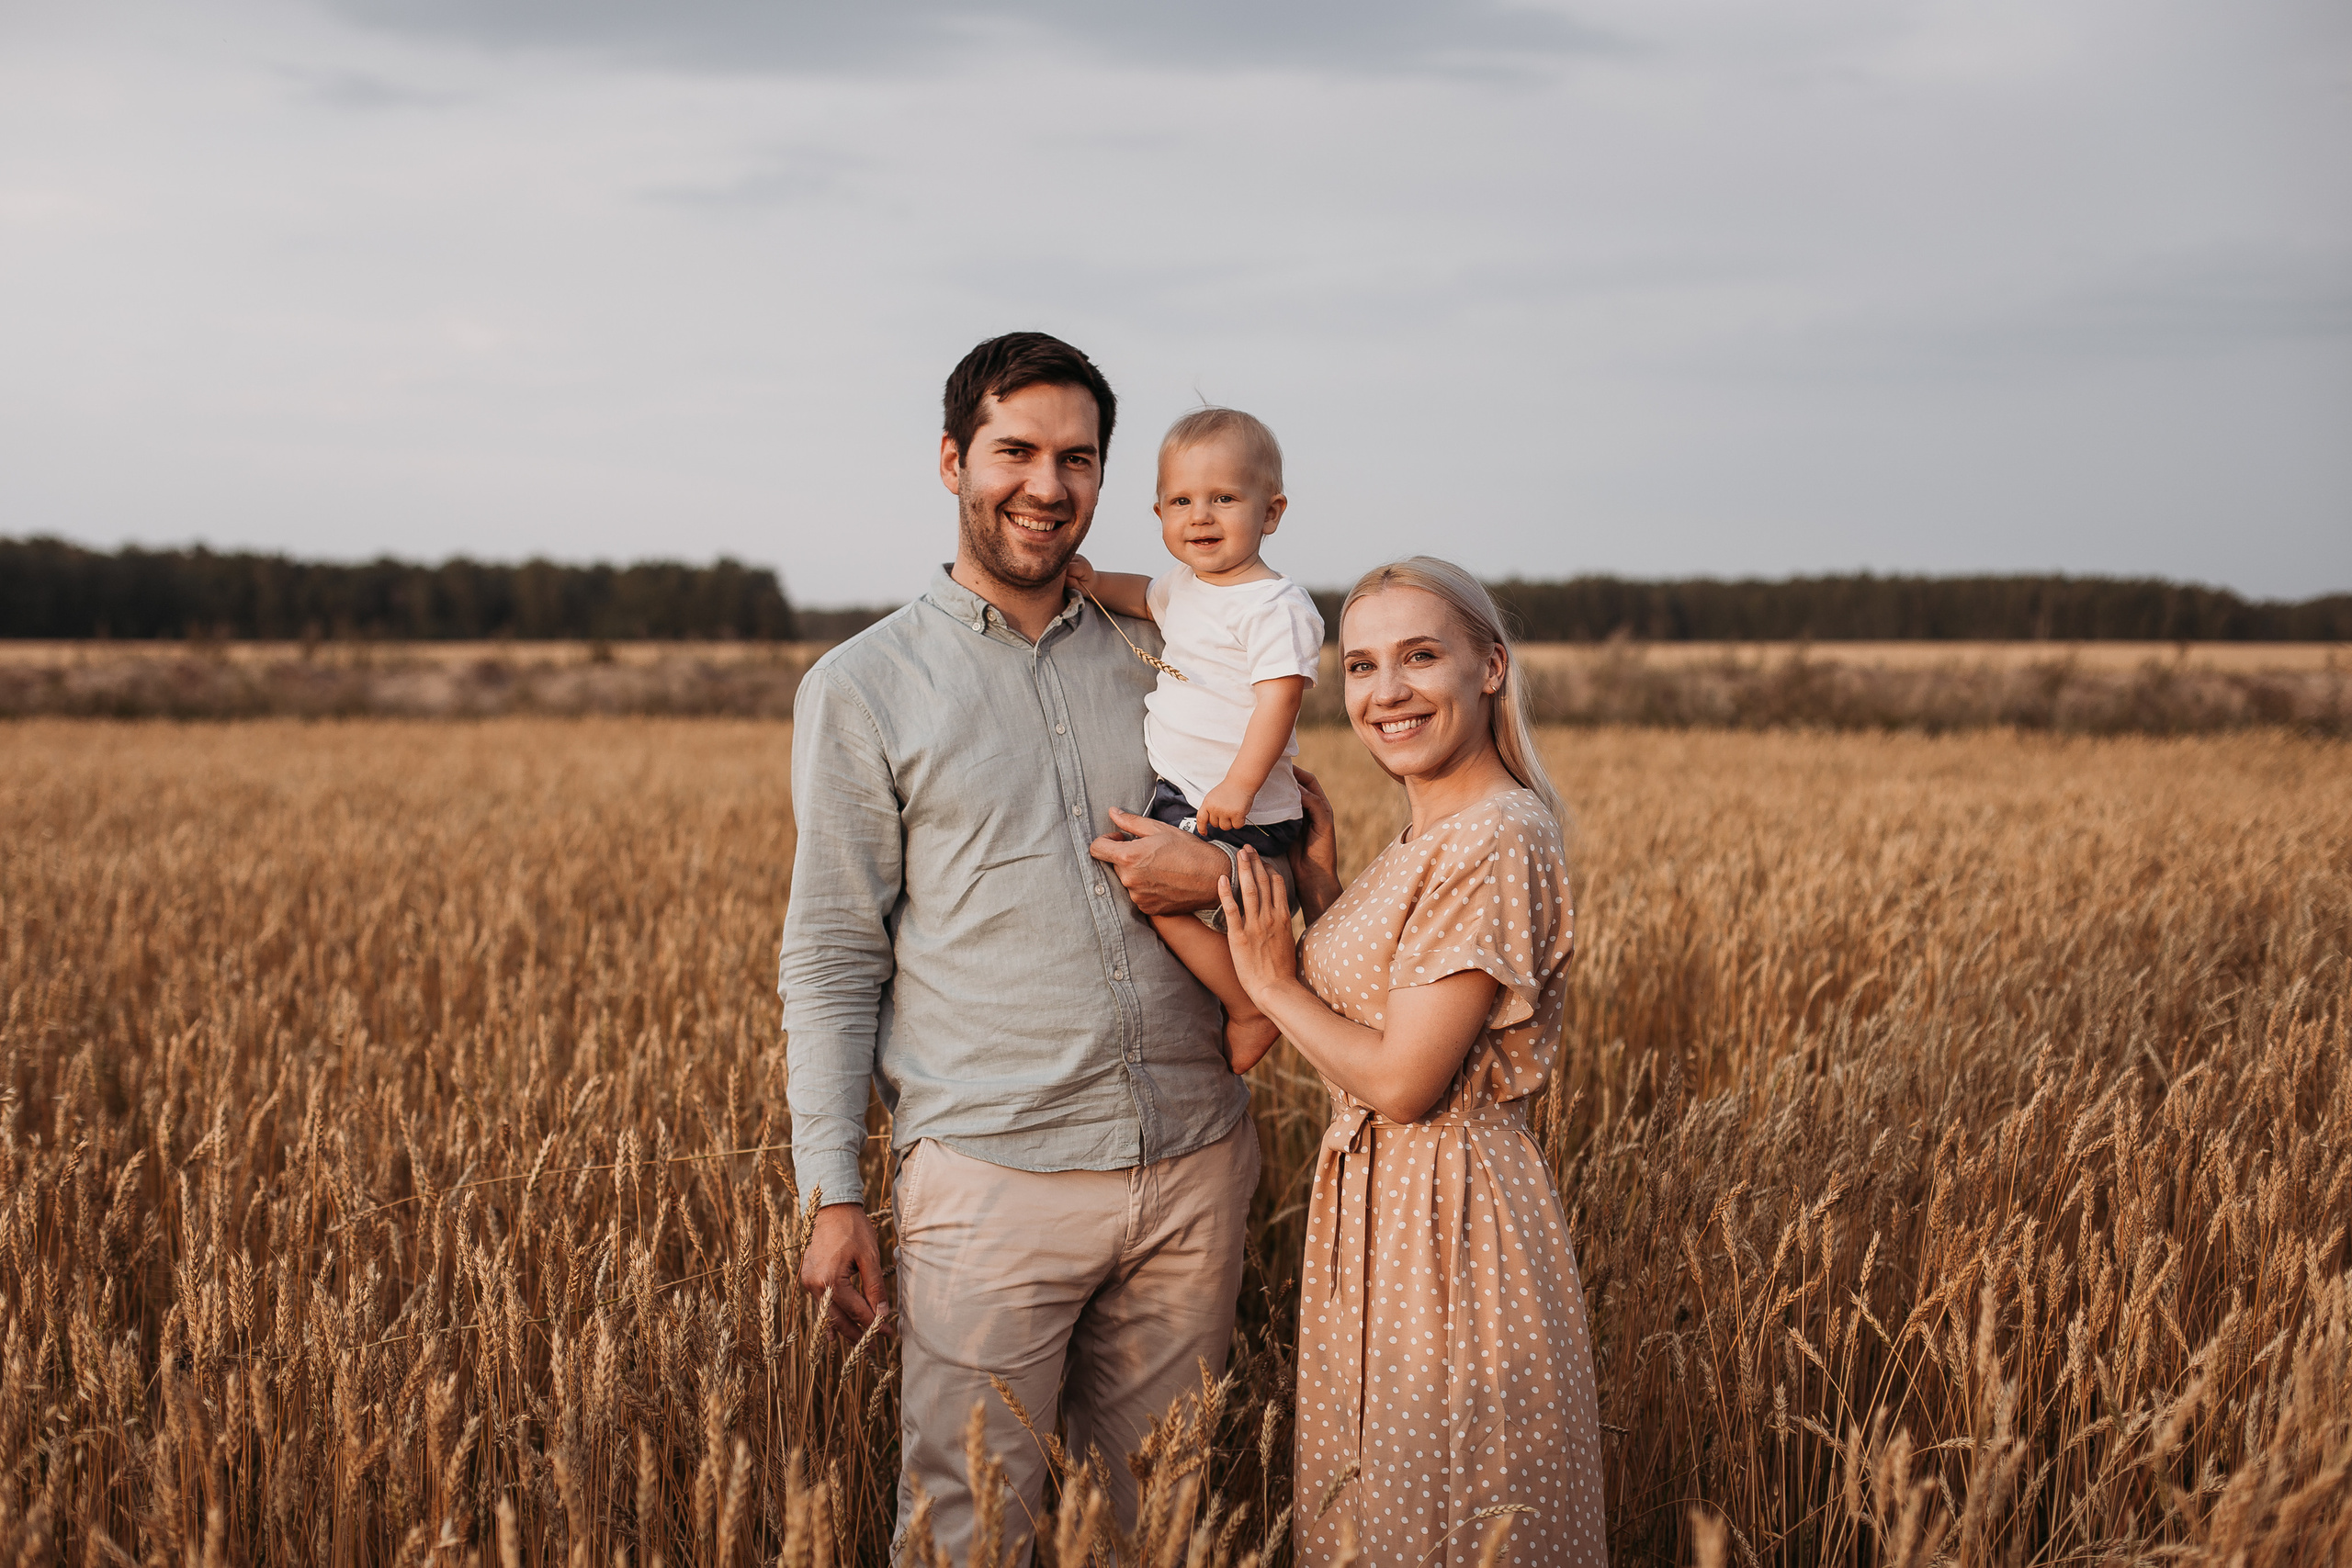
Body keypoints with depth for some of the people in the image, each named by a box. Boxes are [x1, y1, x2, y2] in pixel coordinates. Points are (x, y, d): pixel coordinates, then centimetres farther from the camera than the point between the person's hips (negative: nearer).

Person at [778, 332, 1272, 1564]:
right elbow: (830, 961, 0)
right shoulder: (862, 687, 1)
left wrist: (1222, 878, -5)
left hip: (1194, 1165, 4)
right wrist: (833, 1197, -6)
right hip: (994, 1174, -3)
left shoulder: (1158, 660, 11)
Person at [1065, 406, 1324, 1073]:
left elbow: (1279, 697, -24)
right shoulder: (1186, 584, 11)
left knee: (1170, 898, -18)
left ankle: (1254, 1008, -5)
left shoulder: (1275, 607, -17)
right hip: (1180, 793, 10)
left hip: (1236, 809, -10)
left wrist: (1239, 785, -29)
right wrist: (1095, 584, 14)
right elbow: (1147, 598, 33)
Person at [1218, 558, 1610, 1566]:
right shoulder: (1426, 841, 10)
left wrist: (1274, 982, -9)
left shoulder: (1494, 842, -20)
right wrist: (1319, 884, 4)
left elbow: (1403, 1081, -22)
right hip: (1377, 1202, 10)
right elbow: (1362, 1006, 10)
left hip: (1447, 1217, -10)